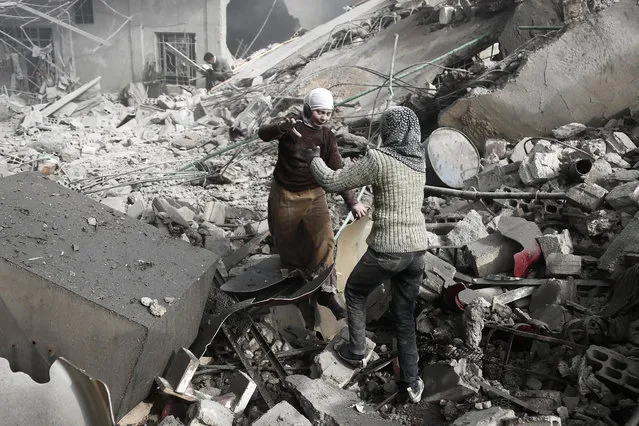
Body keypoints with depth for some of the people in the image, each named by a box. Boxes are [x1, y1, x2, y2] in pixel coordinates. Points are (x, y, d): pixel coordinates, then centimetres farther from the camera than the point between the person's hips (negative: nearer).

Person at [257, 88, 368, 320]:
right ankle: (292, 269, 42)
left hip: (314, 195, 2)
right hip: (285, 195, -2)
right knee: (286, 241, 12)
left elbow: (337, 171, -5)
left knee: (324, 241, -10)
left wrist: (351, 201, -14)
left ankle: (327, 292, -3)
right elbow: (263, 133, -27)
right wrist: (282, 127, -50)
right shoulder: (290, 128, -10)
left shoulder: (327, 137, -1)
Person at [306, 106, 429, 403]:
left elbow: (331, 183, -9)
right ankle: (411, 382, 26)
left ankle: (356, 352, 33)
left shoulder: (377, 160, -15)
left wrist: (313, 158, 9)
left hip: (386, 250, -6)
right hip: (416, 249, 6)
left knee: (354, 291, 24)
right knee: (404, 314, 22)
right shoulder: (419, 161, 7)